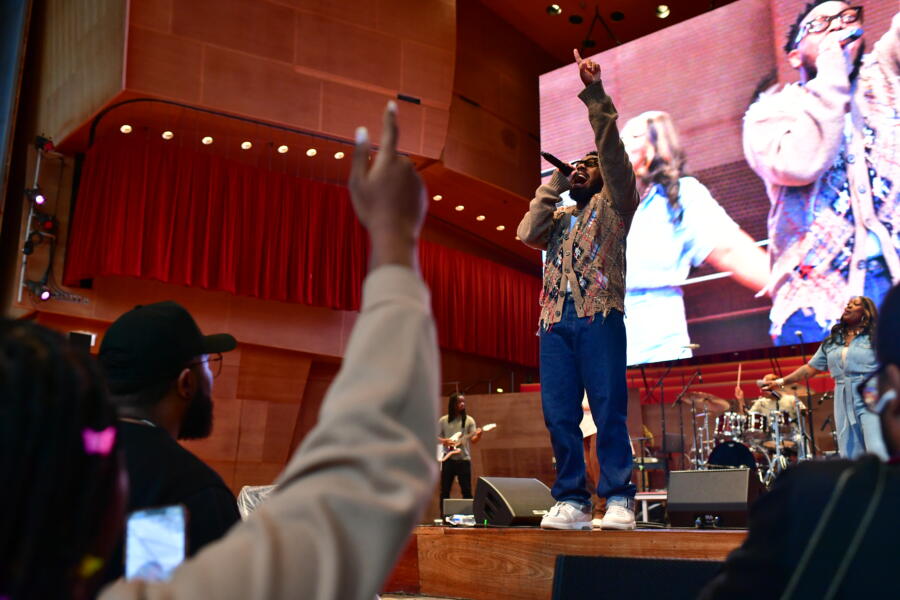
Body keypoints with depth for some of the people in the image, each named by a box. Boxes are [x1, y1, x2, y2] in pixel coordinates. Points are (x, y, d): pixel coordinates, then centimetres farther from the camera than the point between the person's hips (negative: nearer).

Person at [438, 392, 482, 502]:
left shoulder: (469, 420, 4)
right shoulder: (443, 420, 6)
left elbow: (473, 439, -4)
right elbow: (437, 437, 10)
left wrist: (478, 435, -26)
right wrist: (444, 441, -11)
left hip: (464, 459, -1)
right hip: (448, 459, 1)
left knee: (467, 490, 0)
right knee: (445, 490, 5)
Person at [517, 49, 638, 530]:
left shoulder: (613, 203, 17)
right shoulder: (559, 217, 29)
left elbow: (612, 151, 2)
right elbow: (528, 233, 8)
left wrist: (594, 92, -6)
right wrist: (555, 183, 16)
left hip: (598, 315, -4)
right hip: (555, 319, 5)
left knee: (609, 410, -8)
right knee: (559, 414, -1)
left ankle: (618, 499, -4)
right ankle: (571, 501, 3)